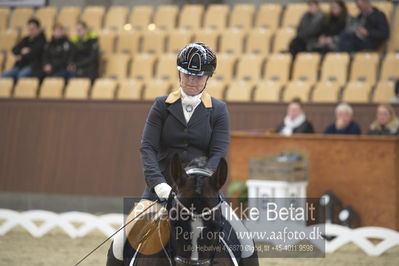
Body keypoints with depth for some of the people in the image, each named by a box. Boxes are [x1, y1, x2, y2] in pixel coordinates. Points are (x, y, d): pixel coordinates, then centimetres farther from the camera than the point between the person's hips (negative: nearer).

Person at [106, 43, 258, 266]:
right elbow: (147, 147, -6)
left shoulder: (218, 110, 3)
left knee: (246, 243, -13)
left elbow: (218, 153, -6)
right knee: (121, 243, -14)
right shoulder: (162, 105, 3)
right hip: (162, 188, 0)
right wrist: (158, 184, -23)